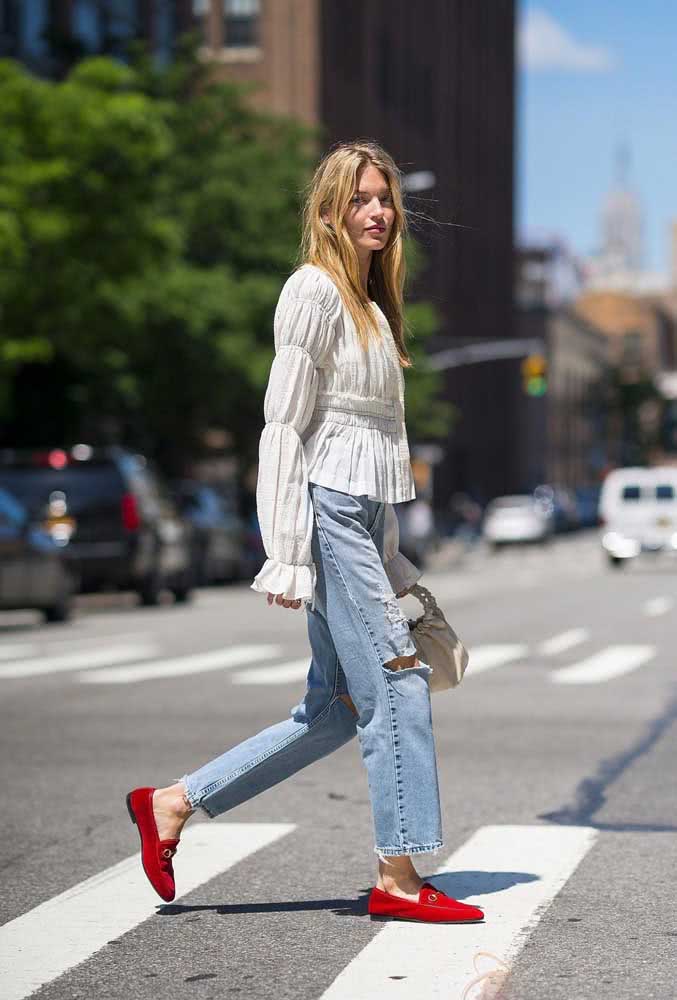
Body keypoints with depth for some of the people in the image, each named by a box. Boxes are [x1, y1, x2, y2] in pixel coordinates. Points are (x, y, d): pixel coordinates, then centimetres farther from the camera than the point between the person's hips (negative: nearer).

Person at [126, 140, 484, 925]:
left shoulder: (368, 300, 20)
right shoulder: (315, 289, -7)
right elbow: (284, 424, -12)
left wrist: (390, 558, 21)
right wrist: (287, 556, -18)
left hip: (363, 512, 9)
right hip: (328, 512, -9)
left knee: (334, 710, 9)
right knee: (397, 682, -7)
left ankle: (171, 805, 17)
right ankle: (398, 879, 1)